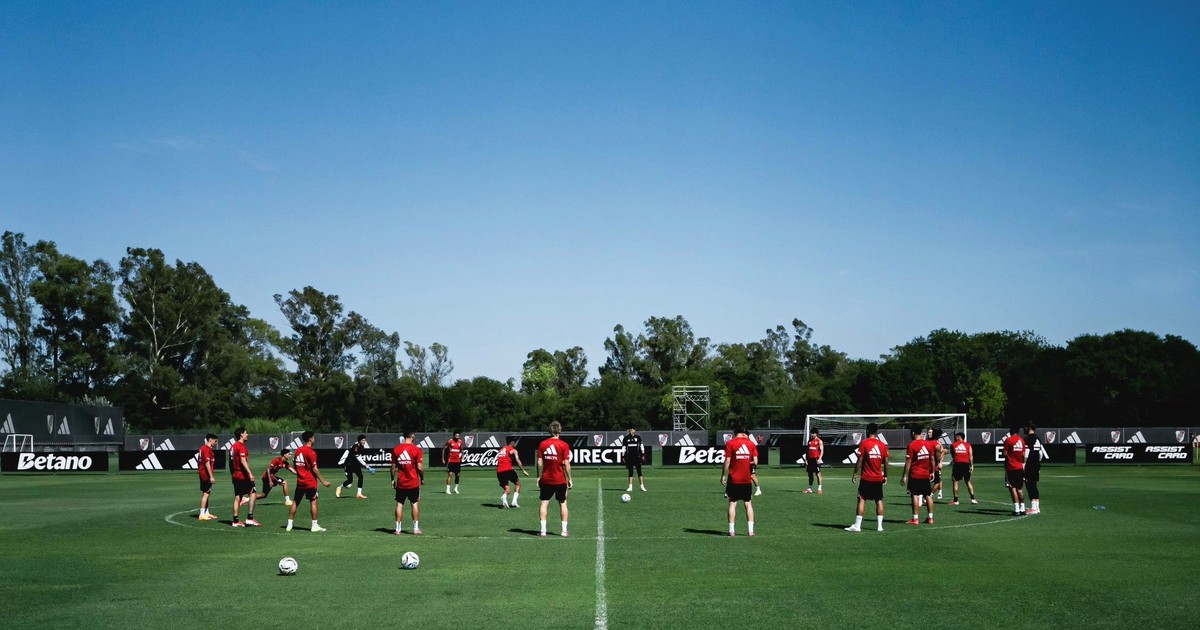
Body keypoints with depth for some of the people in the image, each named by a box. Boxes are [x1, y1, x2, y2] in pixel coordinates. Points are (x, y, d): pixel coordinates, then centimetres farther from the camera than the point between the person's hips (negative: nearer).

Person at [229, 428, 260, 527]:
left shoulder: (233, 446, 15)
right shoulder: (241, 446, -13)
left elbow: (231, 462, 19)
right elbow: (243, 461, -22)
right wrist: (250, 473, -26)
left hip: (235, 475, 9)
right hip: (243, 475, -9)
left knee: (237, 497, 10)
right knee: (252, 493, -4)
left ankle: (236, 521, 10)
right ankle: (249, 518, -9)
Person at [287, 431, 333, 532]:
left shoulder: (298, 450, 9)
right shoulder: (311, 452, -14)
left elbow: (295, 466, 15)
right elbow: (314, 468, -17)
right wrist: (323, 481, -13)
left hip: (300, 481, 7)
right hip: (310, 482, -7)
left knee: (295, 502, 10)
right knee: (313, 502, -1)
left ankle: (289, 525, 13)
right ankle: (315, 526, 0)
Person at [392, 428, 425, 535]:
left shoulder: (396, 449, 0)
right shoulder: (416, 450, -10)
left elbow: (393, 467, 2)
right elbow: (420, 467, -12)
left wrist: (393, 480, 13)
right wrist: (422, 478, 3)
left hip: (400, 483, 2)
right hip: (414, 482, -2)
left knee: (399, 504, 7)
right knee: (415, 504, 8)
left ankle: (398, 529, 7)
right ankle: (416, 528, 10)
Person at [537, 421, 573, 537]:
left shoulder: (542, 444, -2)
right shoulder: (563, 445, -8)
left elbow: (540, 463, -2)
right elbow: (566, 464, -10)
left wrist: (539, 477, 8)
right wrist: (569, 479, -1)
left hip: (546, 479, 1)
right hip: (560, 480, -1)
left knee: (544, 503, 5)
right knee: (563, 503, 11)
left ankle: (543, 530, -2)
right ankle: (564, 530, 11)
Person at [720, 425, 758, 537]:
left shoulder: (730, 443, -4)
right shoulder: (751, 443, 3)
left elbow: (727, 462, -8)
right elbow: (755, 461, -2)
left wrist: (723, 476, -2)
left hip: (734, 478, -2)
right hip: (747, 479, 2)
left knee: (732, 503, 2)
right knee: (748, 503, 9)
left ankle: (731, 530, -3)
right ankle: (750, 530, 4)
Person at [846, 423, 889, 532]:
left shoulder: (864, 443, -7)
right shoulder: (882, 445, 5)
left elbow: (860, 460, -10)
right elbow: (885, 462, 7)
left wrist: (855, 474, -2)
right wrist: (885, 476, 17)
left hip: (866, 478, -4)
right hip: (878, 478, 4)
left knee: (862, 500, -2)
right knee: (879, 501, 10)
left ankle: (857, 525, -5)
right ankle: (880, 525, 9)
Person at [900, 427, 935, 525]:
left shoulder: (911, 445, -11)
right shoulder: (929, 444, 3)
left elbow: (908, 462, -12)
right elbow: (932, 459, 8)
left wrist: (904, 476, -8)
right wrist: (932, 472, 18)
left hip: (914, 475, -5)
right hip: (926, 475, 5)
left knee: (915, 495, -2)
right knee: (928, 495, 10)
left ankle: (915, 519, -3)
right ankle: (930, 518, 14)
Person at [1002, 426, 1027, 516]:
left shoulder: (1008, 440, -10)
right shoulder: (1022, 441, 7)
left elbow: (1005, 454, -10)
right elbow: (1023, 455, 10)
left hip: (1011, 468, -5)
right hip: (1020, 468, 5)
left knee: (1013, 488, -4)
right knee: (1019, 489, 13)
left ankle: (1017, 510, -9)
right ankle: (1022, 509, 12)